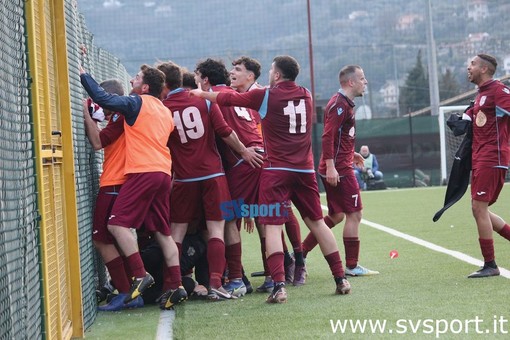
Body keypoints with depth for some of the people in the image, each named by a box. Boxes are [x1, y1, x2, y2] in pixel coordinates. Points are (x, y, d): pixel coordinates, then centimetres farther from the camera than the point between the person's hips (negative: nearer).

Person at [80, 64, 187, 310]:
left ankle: (140, 276, -14)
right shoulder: (165, 112, 22)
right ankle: (175, 286, 4)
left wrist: (83, 74, 2)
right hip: (164, 173, 8)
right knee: (162, 231, 10)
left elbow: (102, 98, -10)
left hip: (143, 172, -8)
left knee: (117, 223, -6)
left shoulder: (137, 103, -1)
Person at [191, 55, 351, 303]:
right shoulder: (306, 96, 10)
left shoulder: (265, 96, -3)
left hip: (276, 170, -5)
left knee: (272, 225, -5)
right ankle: (341, 279, 13)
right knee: (317, 222, 13)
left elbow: (228, 99, 7)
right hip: (305, 169, 5)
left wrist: (201, 93, 22)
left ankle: (278, 285, -18)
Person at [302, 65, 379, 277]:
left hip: (339, 168, 10)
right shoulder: (339, 105, -15)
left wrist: (351, 154, 26)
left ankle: (300, 252, 16)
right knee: (354, 214, -4)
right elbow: (328, 136, -23)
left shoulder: (345, 104, 16)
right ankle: (352, 266, 3)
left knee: (336, 215, 15)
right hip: (338, 170, -10)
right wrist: (330, 166, -28)